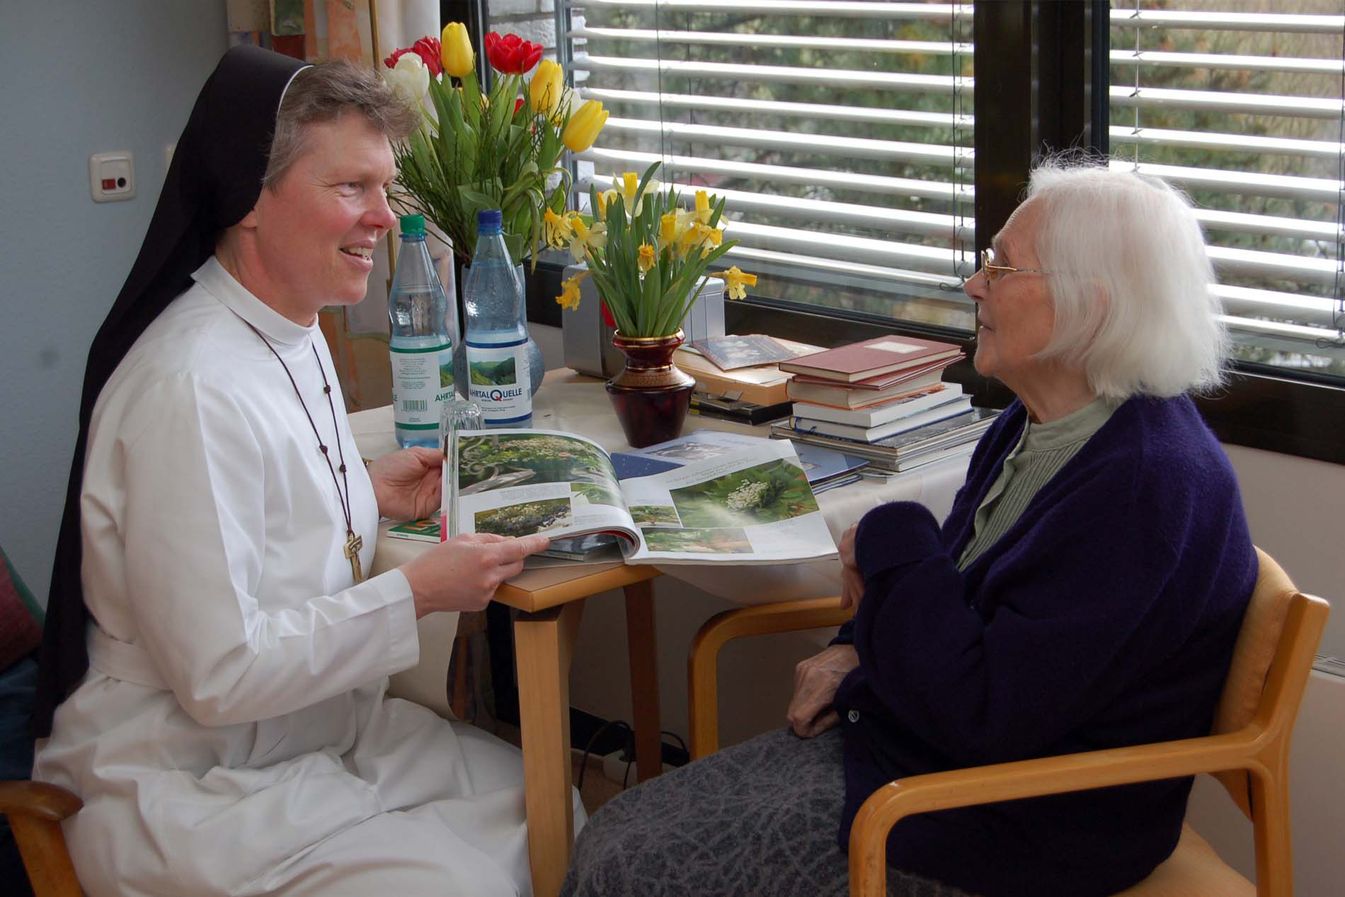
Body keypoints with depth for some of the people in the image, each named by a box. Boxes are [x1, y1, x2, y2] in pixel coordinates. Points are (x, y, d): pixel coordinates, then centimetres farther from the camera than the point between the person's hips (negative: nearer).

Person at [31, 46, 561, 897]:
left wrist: (369, 493, 6)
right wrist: (417, 594, -20)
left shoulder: (295, 334, 5)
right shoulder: (193, 385, -26)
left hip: (324, 725, 9)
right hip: (189, 786, -9)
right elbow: (221, 675, -26)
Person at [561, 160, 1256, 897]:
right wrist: (857, 649, 3)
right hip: (895, 738, 10)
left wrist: (888, 545, -16)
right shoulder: (1034, 425, 5)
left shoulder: (1151, 491, -26)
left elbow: (981, 717, -28)